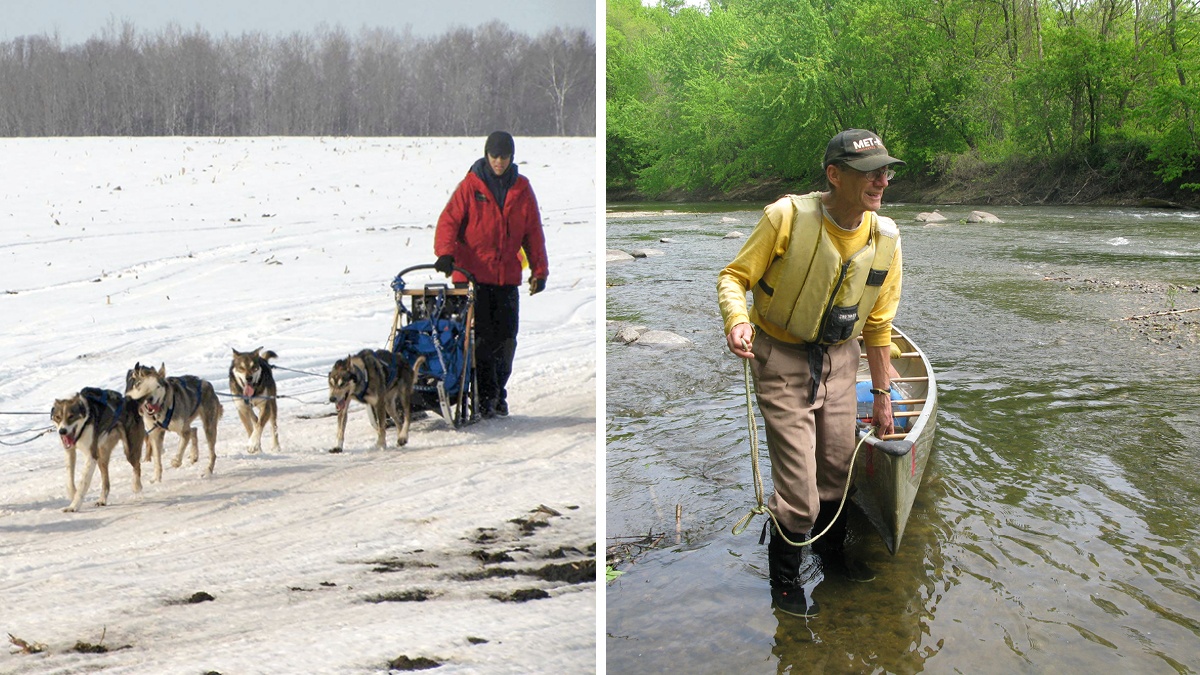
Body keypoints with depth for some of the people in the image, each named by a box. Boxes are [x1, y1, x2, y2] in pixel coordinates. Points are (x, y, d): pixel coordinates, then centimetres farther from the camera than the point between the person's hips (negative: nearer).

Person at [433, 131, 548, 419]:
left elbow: (534, 233, 14)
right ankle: (485, 396, 2)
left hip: (507, 277, 3)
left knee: (506, 339, 4)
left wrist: (539, 270, 10)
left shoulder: (522, 190, 10)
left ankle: (498, 395, 18)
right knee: (481, 338, -6)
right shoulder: (470, 186, 0)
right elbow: (449, 220, -8)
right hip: (472, 274, -3)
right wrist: (445, 252, -25)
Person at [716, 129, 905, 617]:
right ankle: (785, 581, 18)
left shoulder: (885, 238, -5)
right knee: (798, 486, -5)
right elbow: (733, 276, -12)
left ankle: (831, 553, 45)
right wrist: (737, 319, -33)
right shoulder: (788, 217, -21)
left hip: (839, 358, 5)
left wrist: (882, 394, 12)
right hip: (782, 360, -5)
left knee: (838, 465, 17)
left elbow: (878, 325, 6)